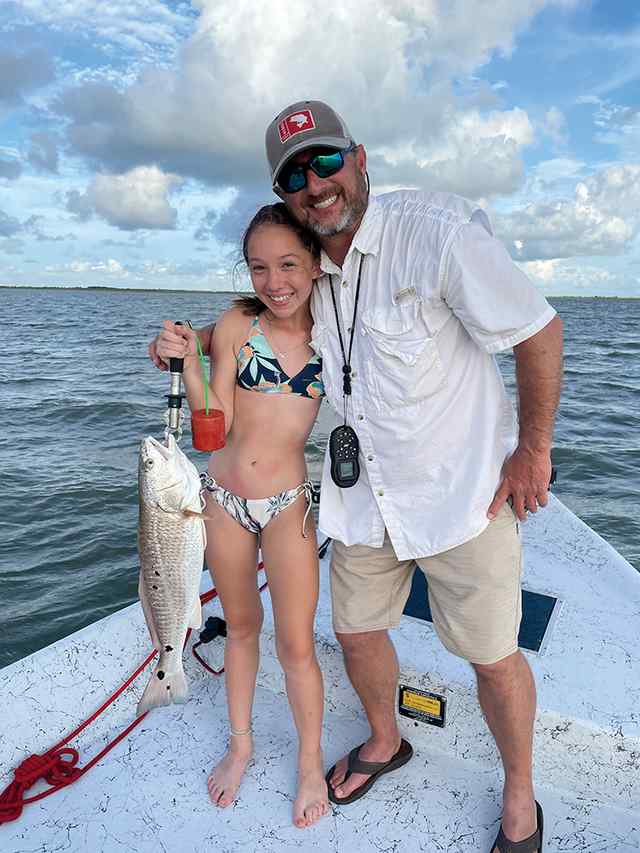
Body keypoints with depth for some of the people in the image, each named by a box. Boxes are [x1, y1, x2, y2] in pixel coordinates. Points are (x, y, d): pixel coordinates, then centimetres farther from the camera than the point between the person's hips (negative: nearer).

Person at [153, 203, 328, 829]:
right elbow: (215, 428, -10)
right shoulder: (236, 325, -8)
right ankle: (240, 744, 42)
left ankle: (311, 764, 30)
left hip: (287, 505, -1)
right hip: (223, 499, 1)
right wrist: (187, 363, -21)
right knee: (240, 625, 19)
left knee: (295, 644, 4)